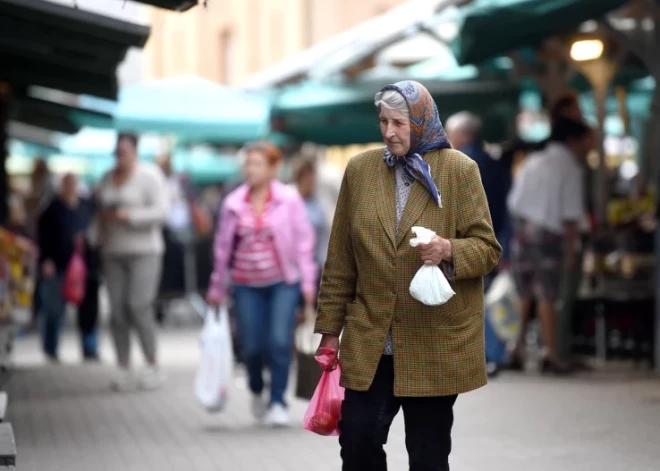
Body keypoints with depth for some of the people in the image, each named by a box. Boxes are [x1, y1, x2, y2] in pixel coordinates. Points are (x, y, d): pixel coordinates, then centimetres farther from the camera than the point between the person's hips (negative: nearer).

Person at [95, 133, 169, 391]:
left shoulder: (149, 175, -5)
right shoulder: (108, 178, 13)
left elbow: (160, 212, -12)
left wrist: (128, 215, -18)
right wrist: (102, 244, 15)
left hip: (144, 251, -5)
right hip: (114, 252, 5)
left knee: (139, 307, -14)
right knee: (117, 310, -1)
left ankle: (153, 366, -2)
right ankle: (124, 370, 3)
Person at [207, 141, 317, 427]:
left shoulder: (289, 200, -3)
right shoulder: (233, 204, 2)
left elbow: (303, 240, 0)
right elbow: (223, 247, 9)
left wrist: (308, 281, -3)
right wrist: (217, 288, 14)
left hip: (283, 281, -2)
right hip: (247, 284, 2)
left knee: (280, 342, -12)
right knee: (252, 346, 0)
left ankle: (277, 403, 0)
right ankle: (257, 391, 31)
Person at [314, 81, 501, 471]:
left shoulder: (460, 170, -4)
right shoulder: (360, 169, 5)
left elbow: (487, 248, -2)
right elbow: (340, 259, 8)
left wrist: (450, 251, -23)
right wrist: (330, 328, 7)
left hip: (437, 342, -2)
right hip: (369, 341, 2)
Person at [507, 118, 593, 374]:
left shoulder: (531, 162, 11)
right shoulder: (570, 169, -4)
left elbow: (514, 203, 11)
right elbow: (571, 215, -8)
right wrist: (571, 248, -3)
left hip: (522, 229, 5)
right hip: (548, 235, -5)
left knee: (522, 295, 10)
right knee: (546, 297, 0)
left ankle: (517, 350, 9)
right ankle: (550, 354, 2)